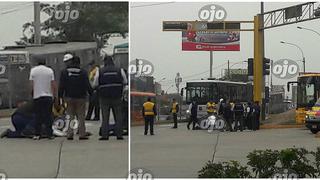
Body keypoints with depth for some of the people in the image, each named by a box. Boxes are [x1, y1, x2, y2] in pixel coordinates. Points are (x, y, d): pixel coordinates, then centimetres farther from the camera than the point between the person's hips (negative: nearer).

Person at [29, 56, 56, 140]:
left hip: (37, 96, 0)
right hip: (48, 95, 0)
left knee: (38, 116, 7)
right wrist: (54, 93, 13)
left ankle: (37, 134, 6)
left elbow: (32, 84, 1)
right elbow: (53, 84, 0)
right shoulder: (49, 70, 1)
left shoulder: (33, 70, 0)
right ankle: (49, 134, 2)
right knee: (48, 116, 4)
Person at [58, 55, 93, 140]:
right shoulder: (83, 72, -3)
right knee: (81, 116, 3)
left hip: (69, 97, 2)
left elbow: (61, 86, 2)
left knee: (70, 116, 6)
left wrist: (61, 96, 8)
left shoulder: (64, 72, 2)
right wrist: (91, 93, 11)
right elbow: (87, 85, -3)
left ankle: (69, 134, -1)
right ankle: (82, 134, 2)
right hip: (80, 98, -2)